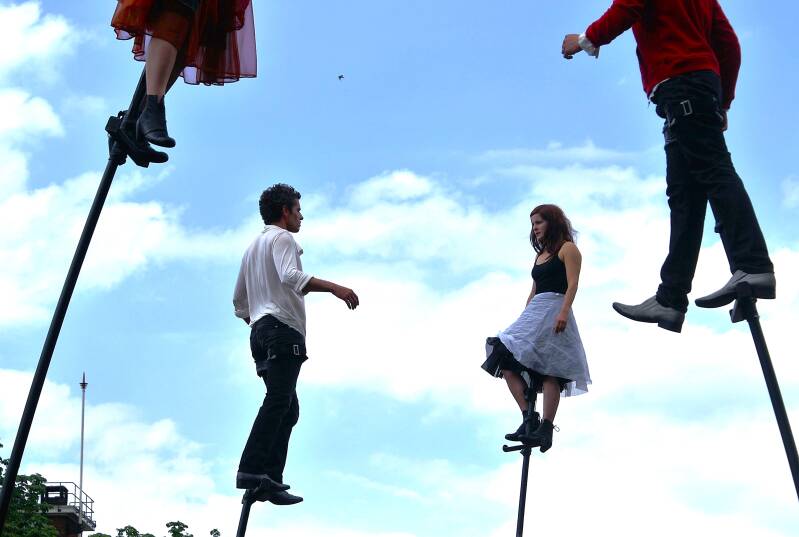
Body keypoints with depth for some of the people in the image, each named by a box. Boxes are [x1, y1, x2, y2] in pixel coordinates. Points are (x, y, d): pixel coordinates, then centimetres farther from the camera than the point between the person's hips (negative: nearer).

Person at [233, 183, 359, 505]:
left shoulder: (253, 247, 31)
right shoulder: (282, 238, 2)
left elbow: (239, 303, 32)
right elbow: (290, 276, -19)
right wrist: (334, 287, -26)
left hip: (260, 332, 10)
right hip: (283, 328, -10)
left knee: (288, 408, 8)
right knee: (278, 401, -22)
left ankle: (271, 481, 0)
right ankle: (252, 470, -35)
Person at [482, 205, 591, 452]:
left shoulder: (567, 249, 5)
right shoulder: (540, 255, 28)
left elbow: (572, 284, -8)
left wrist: (564, 311, -22)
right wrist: (524, 318, 19)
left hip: (554, 310, -8)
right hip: (534, 312, 8)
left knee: (548, 370, -15)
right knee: (505, 360, -9)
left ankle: (546, 429, -18)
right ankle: (528, 418, -13)